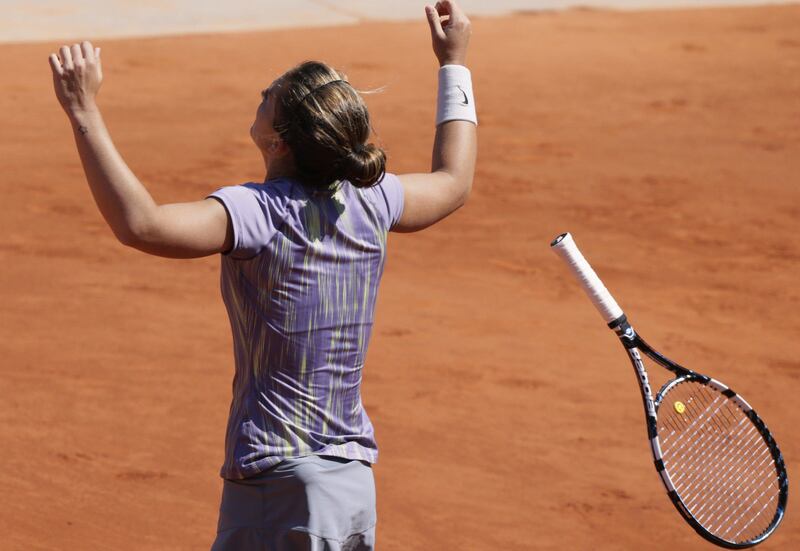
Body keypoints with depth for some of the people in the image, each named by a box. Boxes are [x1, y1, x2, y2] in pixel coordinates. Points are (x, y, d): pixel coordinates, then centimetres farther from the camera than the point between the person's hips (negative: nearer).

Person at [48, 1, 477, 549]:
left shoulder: (258, 213, -18)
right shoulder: (370, 202, 2)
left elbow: (141, 225, -33)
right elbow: (455, 181, 23)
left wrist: (85, 113, -28)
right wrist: (455, 64, 31)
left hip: (278, 489, -7)